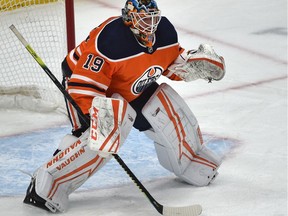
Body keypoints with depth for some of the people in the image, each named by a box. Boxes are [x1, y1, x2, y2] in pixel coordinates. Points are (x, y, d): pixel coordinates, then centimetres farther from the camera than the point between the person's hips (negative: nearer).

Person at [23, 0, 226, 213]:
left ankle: (189, 158, 29)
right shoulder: (109, 40, -37)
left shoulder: (165, 30, -14)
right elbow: (82, 86, -37)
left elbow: (172, 62, 7)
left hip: (132, 87, 7)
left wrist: (196, 62, -11)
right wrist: (99, 110, -50)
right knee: (101, 134, -30)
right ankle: (49, 184, -24)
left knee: (171, 112, -1)